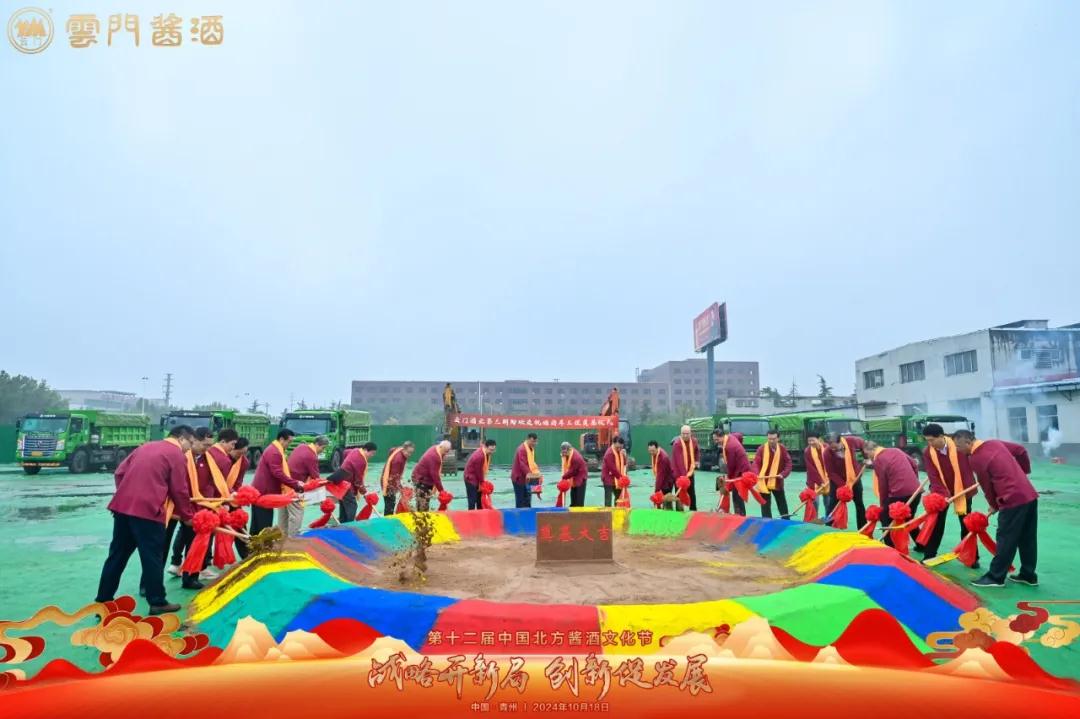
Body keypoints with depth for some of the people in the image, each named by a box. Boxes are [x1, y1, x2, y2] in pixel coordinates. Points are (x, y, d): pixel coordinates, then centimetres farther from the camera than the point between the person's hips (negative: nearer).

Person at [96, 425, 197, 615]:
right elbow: (180, 491, -3)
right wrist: (188, 516, 8)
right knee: (153, 557, 3)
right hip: (148, 509, -7)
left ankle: (103, 602, 21)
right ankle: (158, 603, 12)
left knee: (117, 555, 14)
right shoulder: (177, 455, -3)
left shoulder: (146, 446, 18)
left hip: (123, 506, 7)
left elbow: (120, 472, 18)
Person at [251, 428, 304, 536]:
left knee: (257, 525, 15)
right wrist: (295, 484, -21)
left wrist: (294, 483, 15)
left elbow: (282, 471, 20)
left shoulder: (273, 449, 15)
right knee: (264, 526, -6)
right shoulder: (274, 452, -19)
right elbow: (278, 474, -26)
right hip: (264, 492, -10)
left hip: (260, 491, 10)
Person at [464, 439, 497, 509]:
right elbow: (479, 471, -23)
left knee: (480, 498, 15)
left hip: (477, 478, 9)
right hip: (471, 479, -9)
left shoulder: (487, 453, -3)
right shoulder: (479, 456, -31)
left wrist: (484, 479, -2)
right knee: (472, 500, -7)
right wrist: (482, 482, -12)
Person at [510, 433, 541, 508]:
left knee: (527, 499, 12)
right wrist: (529, 474, -41)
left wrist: (537, 472, 3)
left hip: (526, 478, 9)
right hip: (519, 477, -9)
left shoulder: (531, 449, 10)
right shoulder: (522, 449, -20)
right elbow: (522, 464, -30)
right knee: (520, 500, -5)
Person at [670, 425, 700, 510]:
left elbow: (697, 450, 23)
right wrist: (683, 475, -34)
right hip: (679, 472, -6)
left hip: (690, 471, 6)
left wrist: (696, 460, 10)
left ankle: (693, 510, 24)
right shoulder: (677, 443, -22)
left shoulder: (694, 441, -3)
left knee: (692, 492, 13)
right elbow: (679, 461, -29)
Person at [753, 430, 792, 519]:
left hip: (777, 482, 3)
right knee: (765, 504, 3)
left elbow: (788, 463, 0)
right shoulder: (761, 449, -11)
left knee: (782, 503, 18)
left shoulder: (783, 449, -2)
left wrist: (783, 474, -15)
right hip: (764, 482, -3)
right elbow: (756, 463, -15)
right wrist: (756, 475, -32)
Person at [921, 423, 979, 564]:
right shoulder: (927, 453, -16)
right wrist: (942, 494, -30)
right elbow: (933, 477, -19)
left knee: (966, 525, 8)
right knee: (936, 523, 5)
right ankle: (929, 556, 14)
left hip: (962, 489, -1)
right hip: (941, 492, 1)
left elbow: (969, 465, -5)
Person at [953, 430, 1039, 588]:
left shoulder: (975, 458, -15)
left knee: (1006, 539, 0)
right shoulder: (995, 442, 8)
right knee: (1027, 538, 16)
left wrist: (994, 506, 12)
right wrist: (1024, 471, 28)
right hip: (1030, 494, 9)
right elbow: (1021, 450, 19)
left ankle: (995, 577, 8)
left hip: (1013, 499, -9)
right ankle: (1028, 575, 25)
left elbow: (987, 487, -5)